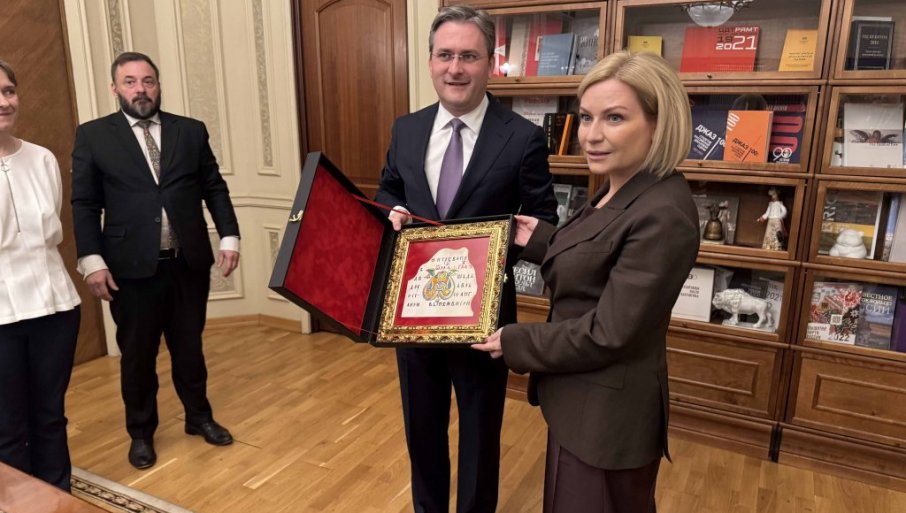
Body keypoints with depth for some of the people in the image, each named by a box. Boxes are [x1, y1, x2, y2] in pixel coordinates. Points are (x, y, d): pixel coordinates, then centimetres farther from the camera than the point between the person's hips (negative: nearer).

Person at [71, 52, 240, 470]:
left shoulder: (191, 131, 6)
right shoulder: (93, 136, 1)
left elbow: (214, 188, 7)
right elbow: (84, 204, -1)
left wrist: (229, 237, -3)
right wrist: (92, 261, -9)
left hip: (189, 263, 2)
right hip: (131, 268, -1)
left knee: (189, 347, 15)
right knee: (137, 355, 12)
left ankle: (199, 417, 35)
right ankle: (141, 433, 31)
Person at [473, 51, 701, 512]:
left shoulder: (662, 215, -28)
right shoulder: (619, 192, 3)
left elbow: (606, 335, -26)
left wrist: (515, 342, -15)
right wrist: (540, 240, 2)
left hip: (608, 415, -9)